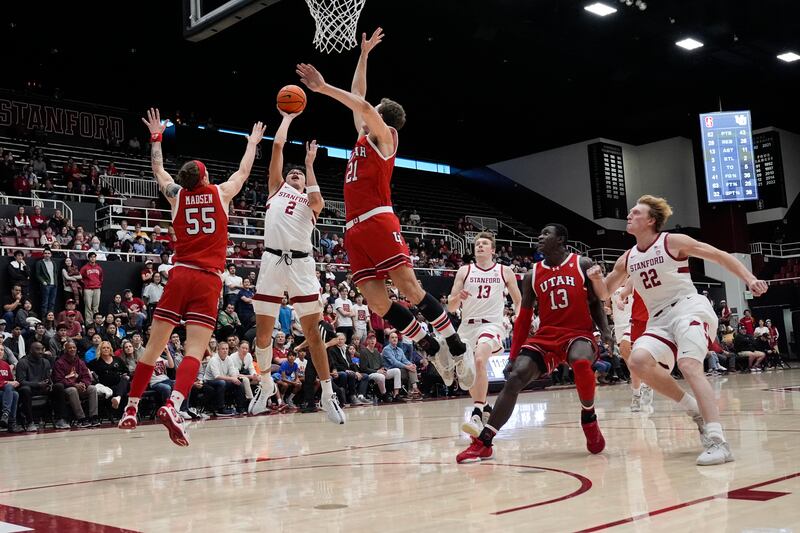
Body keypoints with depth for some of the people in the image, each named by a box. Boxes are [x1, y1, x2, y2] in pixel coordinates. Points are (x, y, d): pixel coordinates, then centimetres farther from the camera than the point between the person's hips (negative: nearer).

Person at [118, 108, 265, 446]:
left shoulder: (177, 196, 11)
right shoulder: (220, 193, 8)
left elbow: (158, 171, 31)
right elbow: (243, 172, 27)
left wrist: (156, 137, 44)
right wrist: (253, 141, 42)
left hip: (180, 275, 2)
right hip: (209, 280, -2)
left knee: (154, 347, 9)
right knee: (194, 351, -12)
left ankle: (130, 409, 16)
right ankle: (172, 405, -33)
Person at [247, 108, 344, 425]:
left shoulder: (309, 201, 19)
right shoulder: (277, 189, 20)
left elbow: (318, 203, -7)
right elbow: (278, 145, 15)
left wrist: (310, 165, 3)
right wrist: (287, 118, 26)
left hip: (301, 264, -1)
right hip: (272, 262, 1)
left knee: (312, 332, -1)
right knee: (263, 333, 5)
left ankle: (327, 395, 6)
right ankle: (266, 385, 28)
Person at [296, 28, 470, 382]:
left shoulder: (384, 136, 6)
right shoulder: (363, 138, 26)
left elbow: (362, 105, -10)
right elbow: (358, 99, 33)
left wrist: (323, 88, -8)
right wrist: (363, 56, 37)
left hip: (378, 222, -7)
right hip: (354, 230, 7)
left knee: (410, 287, -13)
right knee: (378, 303, -3)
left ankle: (457, 347, -5)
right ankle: (433, 350, 7)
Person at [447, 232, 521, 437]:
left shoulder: (505, 272, 5)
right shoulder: (464, 272, 7)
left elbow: (519, 301, 14)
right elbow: (451, 307, 5)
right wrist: (458, 298, -17)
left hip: (491, 324, -4)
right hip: (467, 326, 4)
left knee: (479, 360, -31)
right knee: (467, 374, 11)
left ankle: (477, 415, -33)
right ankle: (485, 407, 39)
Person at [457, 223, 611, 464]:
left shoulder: (583, 265, 2)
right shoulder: (532, 276, 10)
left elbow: (596, 302, 6)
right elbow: (524, 319, 12)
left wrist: (605, 330, -12)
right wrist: (513, 355, 7)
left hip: (579, 333, -3)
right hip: (545, 335, 3)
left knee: (581, 362, -38)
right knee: (515, 378, -17)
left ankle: (589, 418, -10)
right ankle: (482, 443, -16)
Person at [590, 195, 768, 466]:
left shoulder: (673, 242, -3)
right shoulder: (627, 260, 11)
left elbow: (720, 256, -1)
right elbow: (605, 292, 21)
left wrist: (749, 278, -14)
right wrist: (597, 279, -2)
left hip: (689, 308, -5)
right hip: (659, 320, 5)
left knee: (688, 365, -29)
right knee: (639, 360, -23)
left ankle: (718, 441, -34)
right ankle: (696, 410, -7)